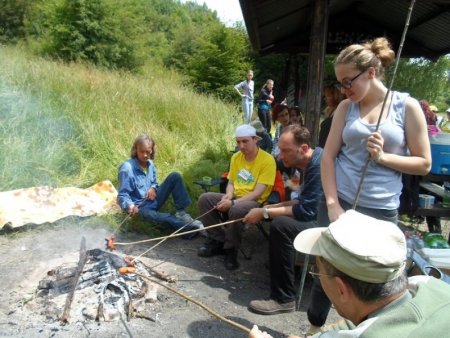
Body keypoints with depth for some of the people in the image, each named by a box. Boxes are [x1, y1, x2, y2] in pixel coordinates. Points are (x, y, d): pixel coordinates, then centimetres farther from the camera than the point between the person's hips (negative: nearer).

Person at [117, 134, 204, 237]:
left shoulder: (150, 164, 4)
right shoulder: (127, 169, -18)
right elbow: (122, 195, -17)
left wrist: (153, 188, -9)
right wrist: (130, 205, -40)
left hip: (153, 201, 7)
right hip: (141, 207, -7)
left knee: (175, 177, -8)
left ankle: (181, 212, -12)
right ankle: (190, 227, -45)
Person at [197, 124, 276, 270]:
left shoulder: (267, 160, -13)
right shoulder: (236, 157, 7)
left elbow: (258, 192, -19)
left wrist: (233, 202, -26)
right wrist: (228, 195, -9)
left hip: (255, 202, -6)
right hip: (235, 198, 7)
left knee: (236, 210, -38)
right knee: (204, 199, -14)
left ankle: (231, 249, -13)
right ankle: (217, 240, -2)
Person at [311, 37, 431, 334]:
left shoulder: (407, 106, -1)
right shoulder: (346, 107, 5)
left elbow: (424, 164, 0)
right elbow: (329, 156, 0)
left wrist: (383, 156, -16)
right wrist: (332, 204, -10)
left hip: (381, 211, -1)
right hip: (339, 203, 2)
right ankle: (314, 328, 28)